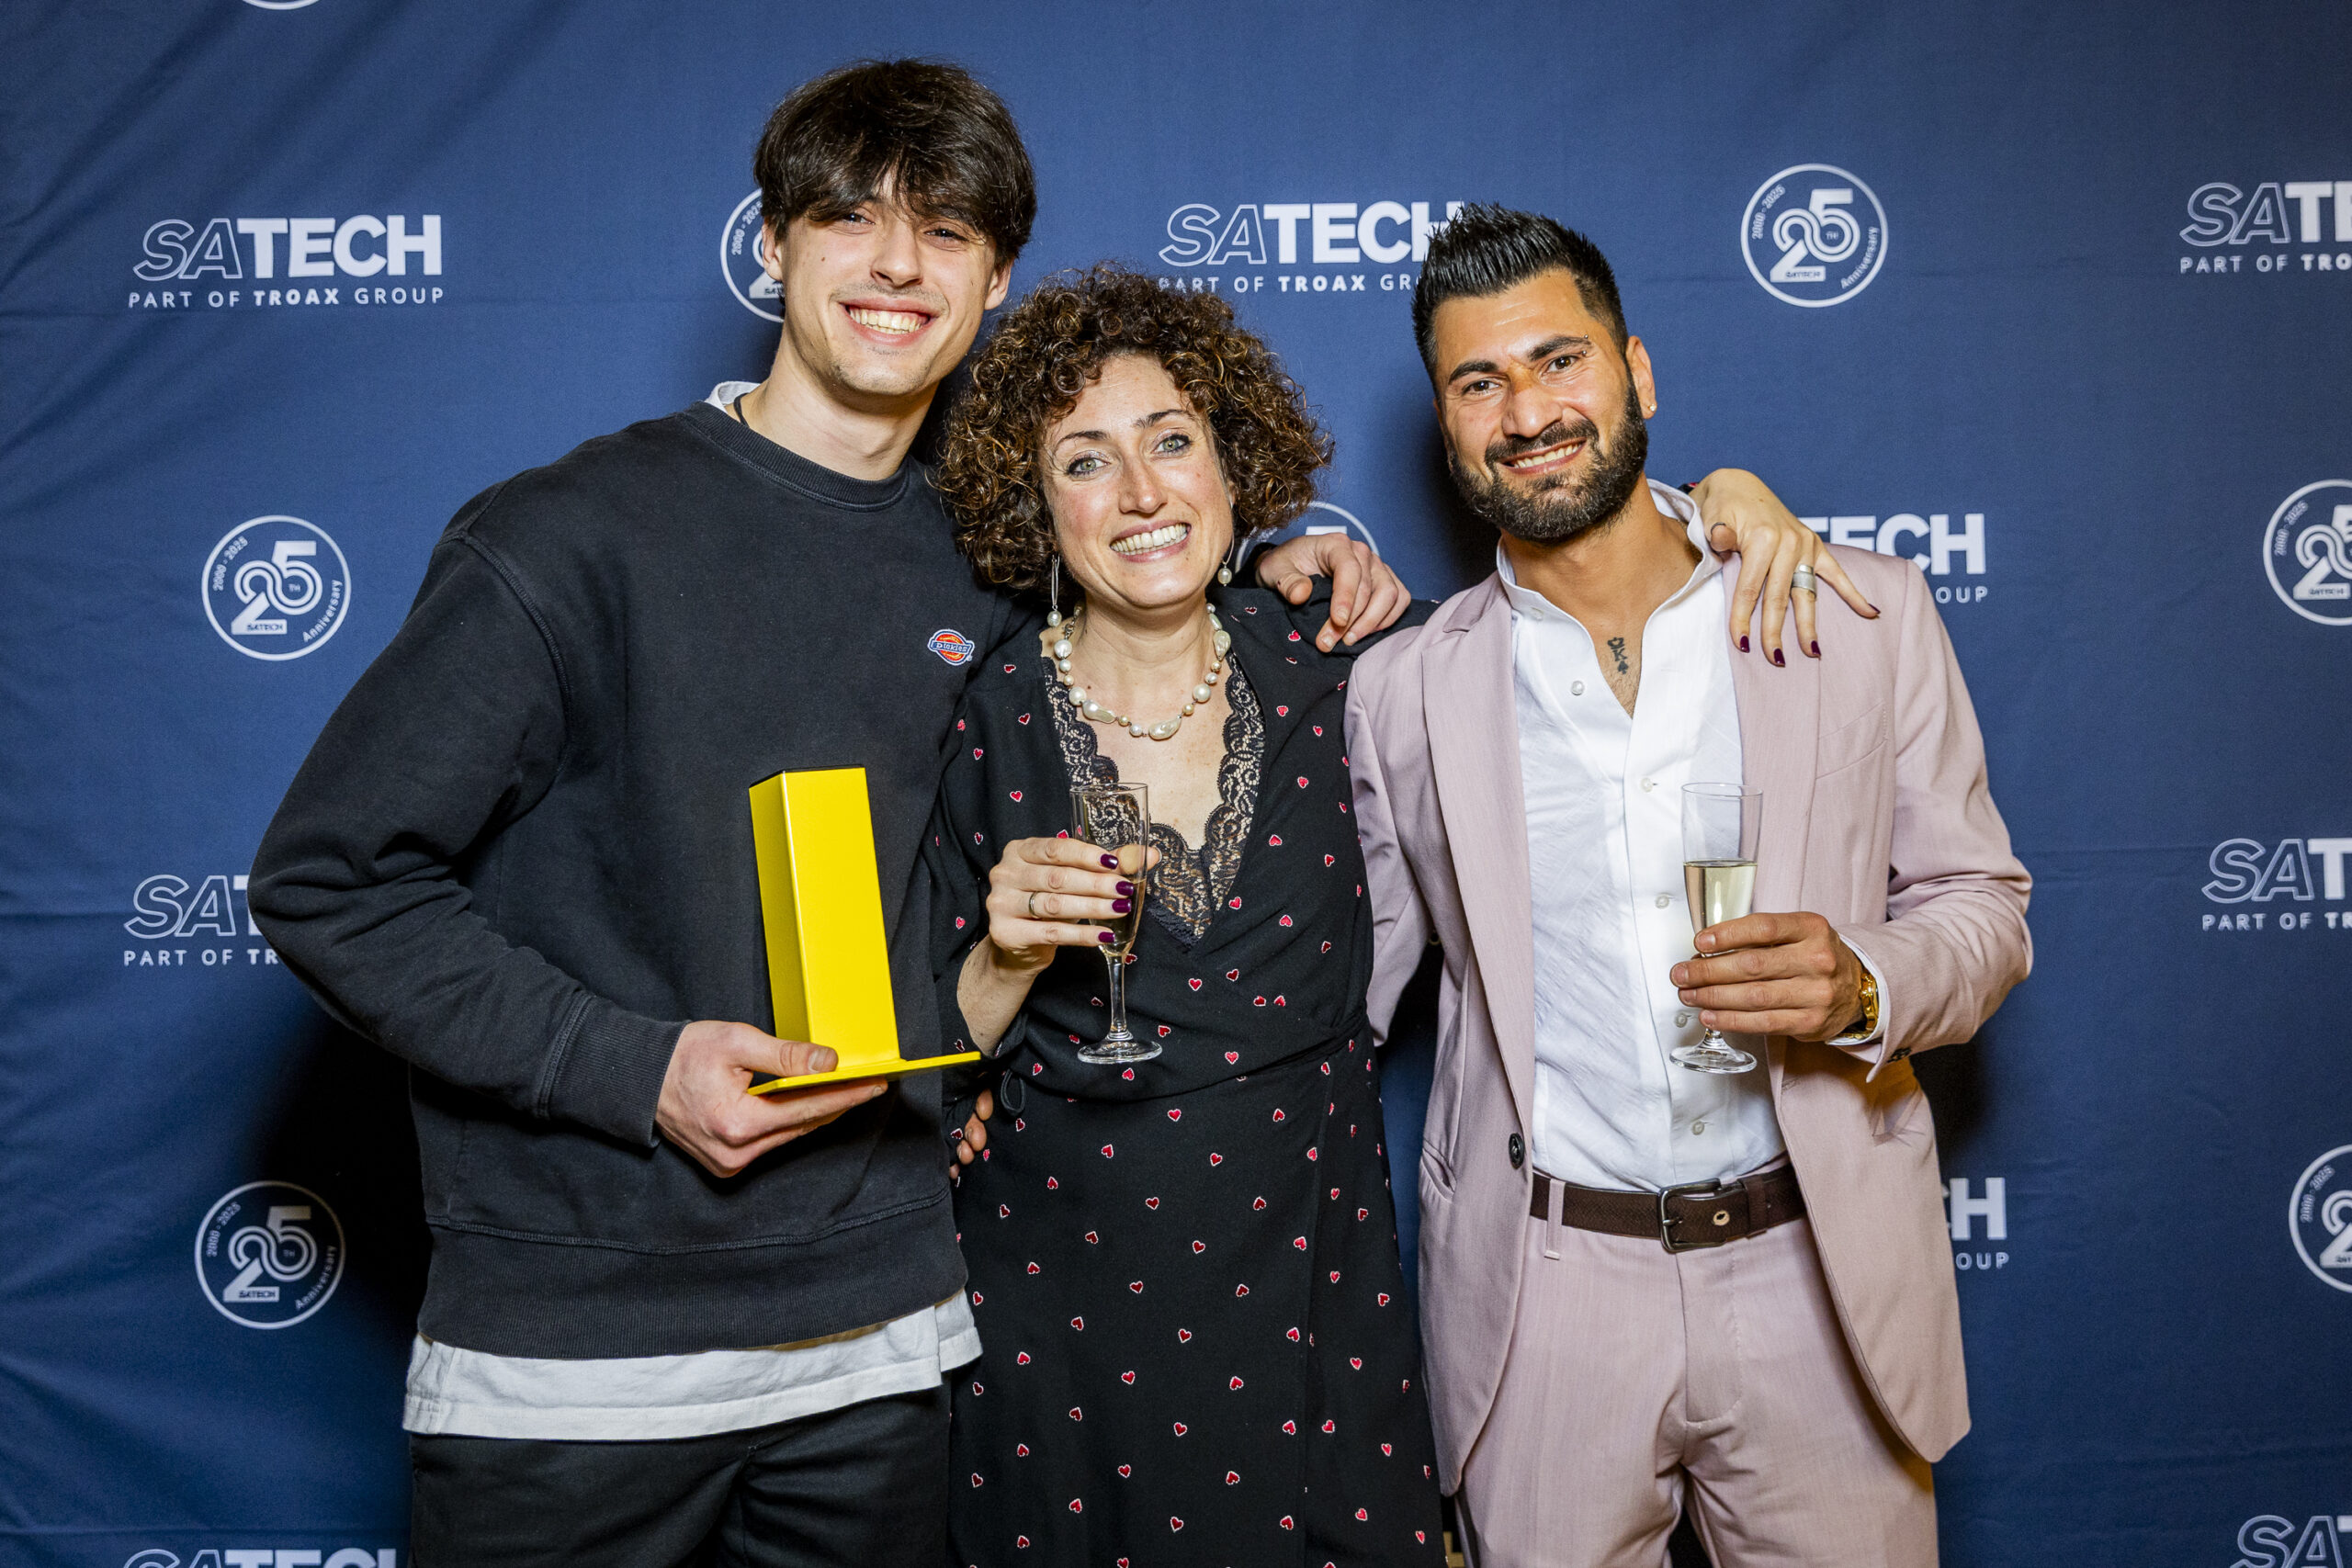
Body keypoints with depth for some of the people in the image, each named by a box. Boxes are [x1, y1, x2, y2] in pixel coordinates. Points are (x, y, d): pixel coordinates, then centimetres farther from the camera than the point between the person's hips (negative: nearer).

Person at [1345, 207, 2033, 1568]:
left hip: (1819, 1276, 0)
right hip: (1542, 1294, 0)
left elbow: (1980, 904, 6)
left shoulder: (1867, 615, -1)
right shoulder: (1404, 690, 0)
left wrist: (1864, 986, -16)